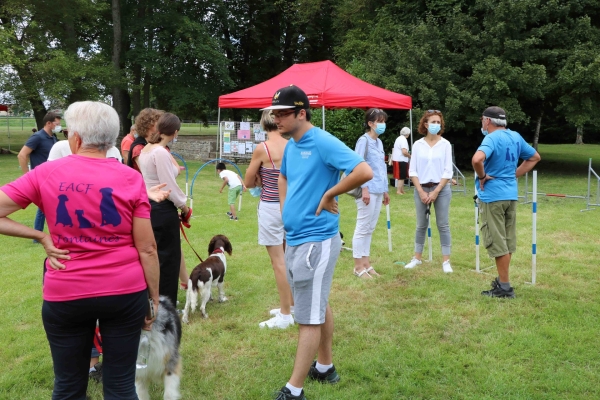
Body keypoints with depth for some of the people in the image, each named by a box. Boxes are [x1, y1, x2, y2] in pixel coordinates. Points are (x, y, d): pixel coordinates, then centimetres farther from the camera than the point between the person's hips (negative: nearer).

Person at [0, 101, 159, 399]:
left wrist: (42, 238, -1)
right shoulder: (131, 179, -6)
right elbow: (147, 249, -4)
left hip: (65, 296, 1)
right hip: (125, 293, 0)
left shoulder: (46, 174, -4)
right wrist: (155, 299, 5)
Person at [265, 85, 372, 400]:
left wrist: (329, 195, -17)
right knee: (318, 307, 20)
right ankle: (325, 367, 35)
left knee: (309, 317, -2)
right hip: (294, 239, 9)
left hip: (316, 241, -9)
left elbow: (365, 172, -27)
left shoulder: (323, 143, -17)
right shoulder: (290, 146, 9)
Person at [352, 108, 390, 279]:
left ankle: (366, 263, 18)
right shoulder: (363, 140, -9)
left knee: (370, 228, 12)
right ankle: (358, 266, 4)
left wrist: (385, 190, 19)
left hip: (378, 190, 8)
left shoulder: (379, 142, 15)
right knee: (362, 228, -3)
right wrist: (365, 188, -20)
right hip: (368, 190, -8)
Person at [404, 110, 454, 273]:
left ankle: (446, 261, 5)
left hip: (441, 189, -1)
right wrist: (421, 191, -7)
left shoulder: (445, 144, -1)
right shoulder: (417, 145, 2)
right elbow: (412, 170, 1)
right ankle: (417, 258, 20)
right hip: (421, 189, 1)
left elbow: (448, 171, -4)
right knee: (421, 225, 9)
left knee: (443, 225, 1)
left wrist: (436, 192, -10)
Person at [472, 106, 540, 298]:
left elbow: (477, 159, -36)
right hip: (511, 195, 8)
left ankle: (505, 287, 5)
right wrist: (515, 174, 16)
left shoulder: (492, 138, -16)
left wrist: (482, 177, -18)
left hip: (492, 196, -8)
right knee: (507, 240, 15)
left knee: (497, 242, 0)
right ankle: (502, 280, 27)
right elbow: (535, 157, 22)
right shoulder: (516, 137, 8)